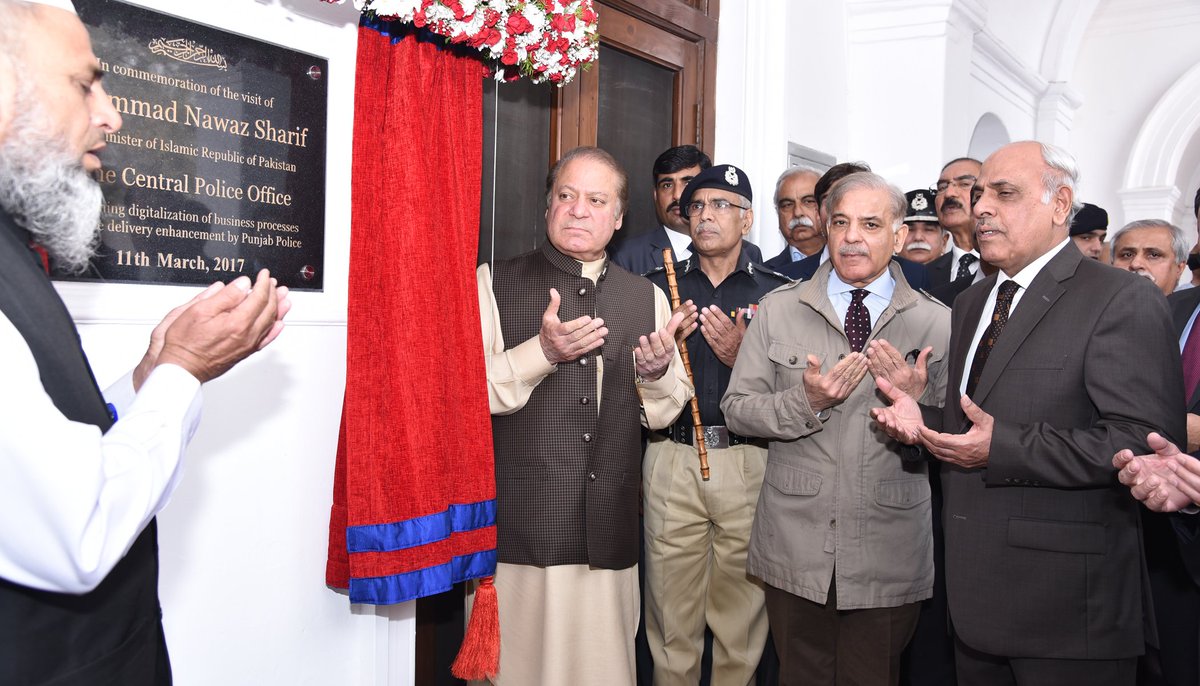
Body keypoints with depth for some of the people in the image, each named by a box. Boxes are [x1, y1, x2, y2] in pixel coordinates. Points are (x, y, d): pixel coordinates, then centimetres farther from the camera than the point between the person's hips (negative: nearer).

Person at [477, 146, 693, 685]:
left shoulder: (646, 297, 13)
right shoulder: (495, 284, 4)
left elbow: (663, 413, 15)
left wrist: (657, 372, -7)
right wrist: (542, 351, -18)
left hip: (608, 535, 3)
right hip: (516, 533, -2)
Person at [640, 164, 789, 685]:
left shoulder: (777, 292, 6)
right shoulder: (657, 287, 11)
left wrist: (744, 359, -13)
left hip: (748, 460, -1)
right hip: (671, 460, 1)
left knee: (741, 613, 5)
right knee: (671, 613, 6)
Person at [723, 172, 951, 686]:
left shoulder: (937, 323, 0)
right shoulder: (778, 310, 2)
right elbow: (736, 410, 0)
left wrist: (916, 402, -20)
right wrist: (805, 402, -17)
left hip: (888, 560, 0)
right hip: (795, 548, 1)